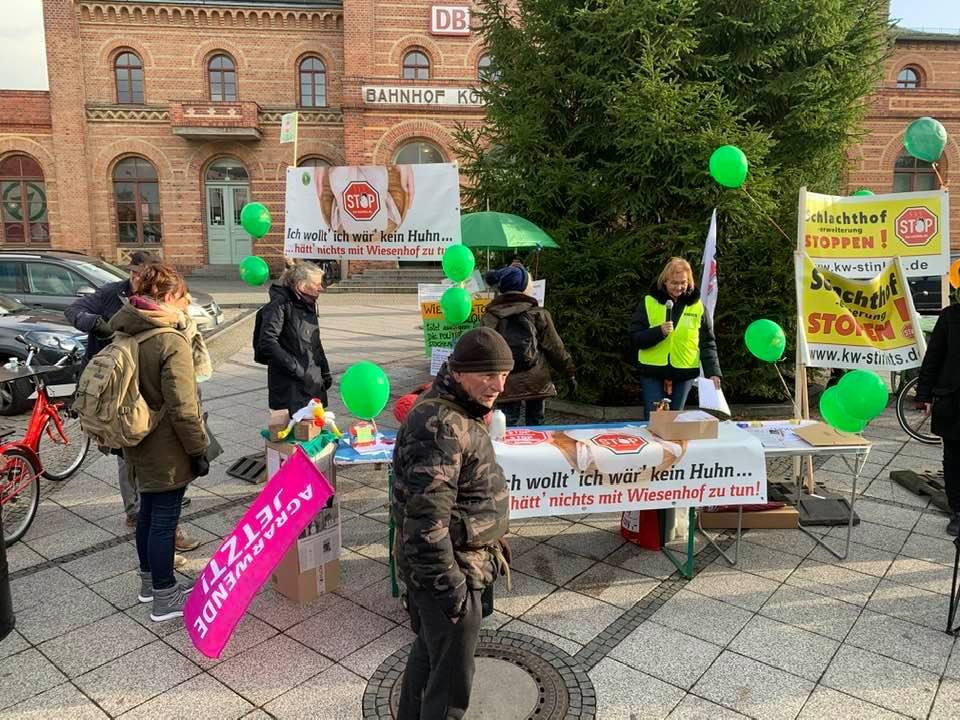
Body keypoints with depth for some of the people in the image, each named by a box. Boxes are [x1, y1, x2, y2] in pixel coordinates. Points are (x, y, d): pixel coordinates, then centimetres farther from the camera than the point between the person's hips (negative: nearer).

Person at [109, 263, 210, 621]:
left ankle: (150, 581, 38)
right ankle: (165, 598, 17)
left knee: (148, 511, 21)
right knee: (165, 518, 4)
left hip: (139, 443, 8)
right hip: (166, 448, -8)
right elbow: (182, 408, -23)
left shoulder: (126, 333, 3)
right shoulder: (171, 342, -23)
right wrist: (199, 450, -12)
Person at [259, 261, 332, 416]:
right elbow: (267, 342, -22)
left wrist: (325, 371, 19)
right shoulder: (280, 305, -13)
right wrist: (293, 366, -21)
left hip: (313, 382, 8)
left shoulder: (308, 305, 13)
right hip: (289, 385, -8)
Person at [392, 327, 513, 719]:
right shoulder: (441, 426, -27)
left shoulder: (455, 412, 6)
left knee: (428, 650, 27)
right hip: (447, 569, -10)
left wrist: (490, 540, 23)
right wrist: (451, 587, -23)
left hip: (430, 565, 10)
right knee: (452, 678, 7)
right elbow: (426, 519, -30)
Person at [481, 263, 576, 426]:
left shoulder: (490, 317, 1)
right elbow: (555, 348, 1)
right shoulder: (538, 313, -3)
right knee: (536, 426, 13)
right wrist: (570, 372, 12)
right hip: (536, 383, 0)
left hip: (506, 386, 0)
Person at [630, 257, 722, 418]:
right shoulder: (649, 303, -2)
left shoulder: (697, 306, 2)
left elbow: (707, 344, 4)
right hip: (653, 373, -1)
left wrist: (713, 372, -7)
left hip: (684, 374, 2)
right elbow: (635, 338, -5)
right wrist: (659, 332, -21)